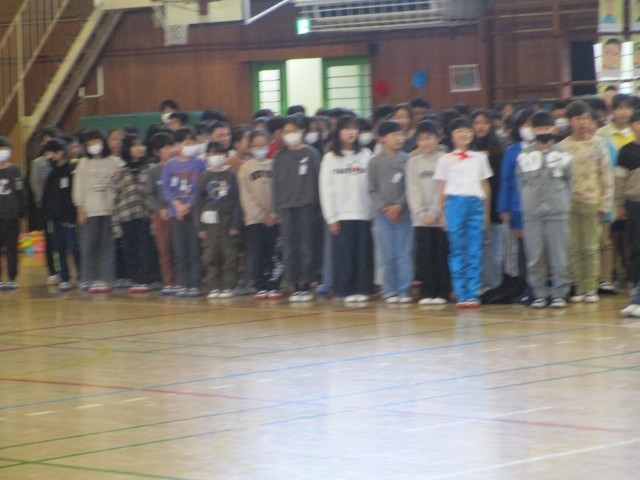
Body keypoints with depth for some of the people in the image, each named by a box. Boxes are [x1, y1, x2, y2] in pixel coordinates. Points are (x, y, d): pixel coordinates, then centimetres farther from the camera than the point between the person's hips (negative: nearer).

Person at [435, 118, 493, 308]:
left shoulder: (480, 158, 15)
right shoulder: (446, 160, 10)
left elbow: (485, 186, 16)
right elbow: (442, 188, 8)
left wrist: (486, 212, 12)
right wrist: (442, 213, 2)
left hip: (476, 203, 2)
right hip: (455, 202, -2)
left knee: (475, 251, -2)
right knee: (457, 250, -2)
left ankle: (473, 294, 0)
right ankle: (461, 295, -1)